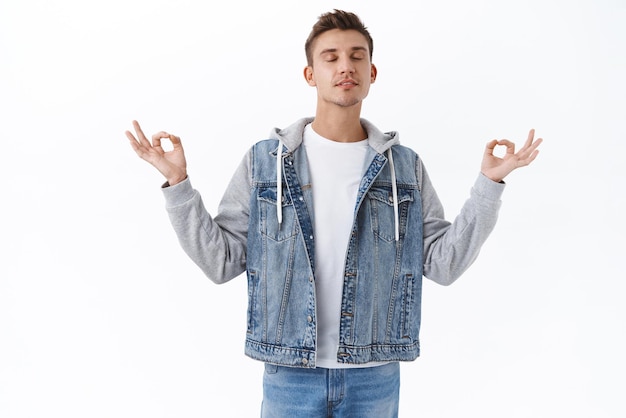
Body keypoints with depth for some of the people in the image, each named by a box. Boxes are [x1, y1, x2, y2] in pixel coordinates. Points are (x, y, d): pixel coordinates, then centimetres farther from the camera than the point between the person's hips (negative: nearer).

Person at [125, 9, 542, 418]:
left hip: (375, 375, 1)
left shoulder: (405, 166, 4)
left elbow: (443, 262, 1)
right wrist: (178, 183, -9)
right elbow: (220, 259, -1)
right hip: (290, 373, -1)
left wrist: (489, 184, -5)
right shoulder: (265, 161, 0)